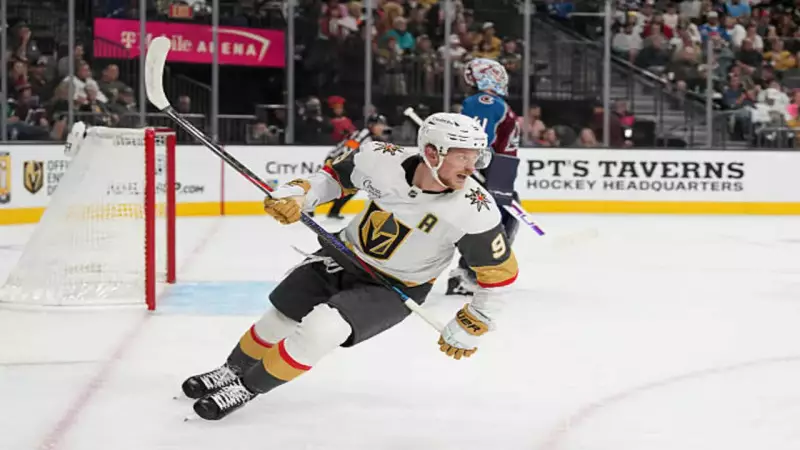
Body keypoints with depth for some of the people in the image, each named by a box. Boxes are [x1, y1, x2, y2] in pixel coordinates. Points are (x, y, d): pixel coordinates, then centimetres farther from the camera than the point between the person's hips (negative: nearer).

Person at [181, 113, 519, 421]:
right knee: (279, 320, 10)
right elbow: (336, 174, -1)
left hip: (395, 289, -3)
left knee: (322, 329, -23)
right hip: (346, 255, 3)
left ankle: (248, 387, -1)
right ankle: (233, 369, 41)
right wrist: (297, 195, -17)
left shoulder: (475, 212, -30)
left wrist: (469, 328, -9)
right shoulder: (382, 159, -23)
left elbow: (501, 271, -16)